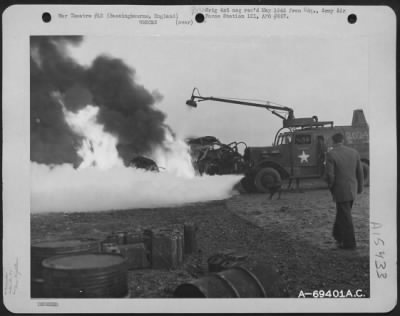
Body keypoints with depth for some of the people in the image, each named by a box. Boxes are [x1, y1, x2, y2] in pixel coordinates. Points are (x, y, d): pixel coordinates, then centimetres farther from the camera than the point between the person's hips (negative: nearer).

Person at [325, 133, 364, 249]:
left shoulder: (331, 154, -16)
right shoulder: (354, 152, -1)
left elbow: (330, 175, -19)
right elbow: (359, 172, 4)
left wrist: (330, 187, -1)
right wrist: (360, 187, 17)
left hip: (340, 190, -5)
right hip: (352, 189, 5)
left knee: (345, 217, 3)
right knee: (343, 212, 23)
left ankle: (349, 243, 8)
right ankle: (338, 235, 37)